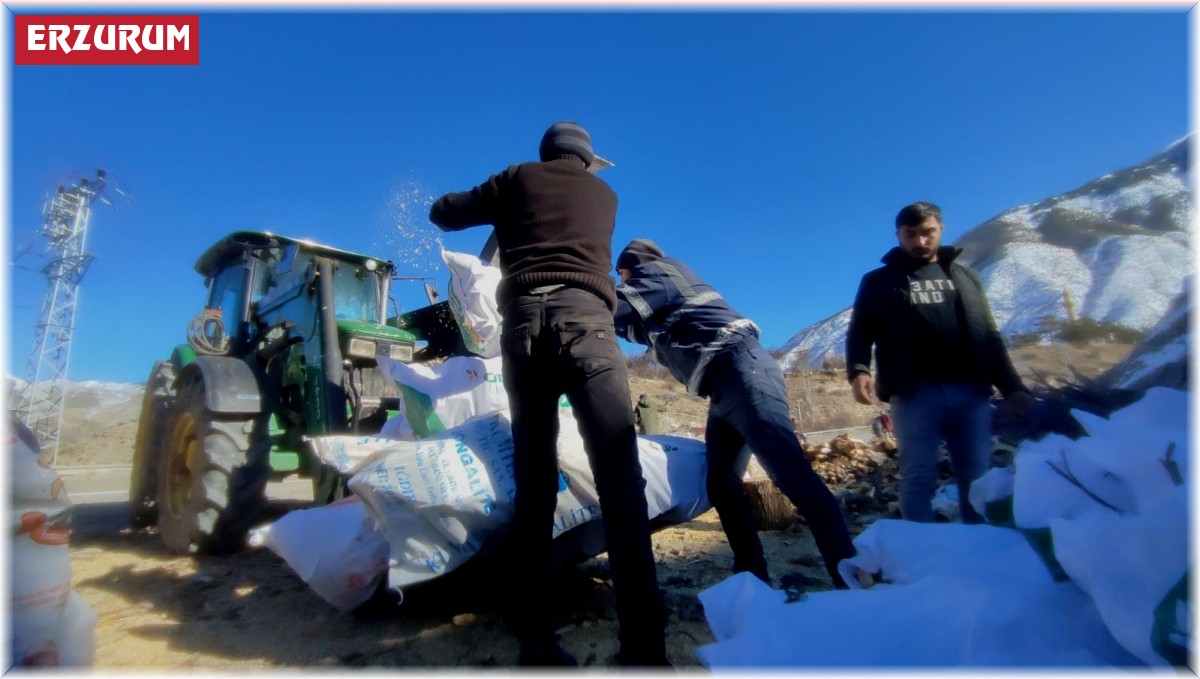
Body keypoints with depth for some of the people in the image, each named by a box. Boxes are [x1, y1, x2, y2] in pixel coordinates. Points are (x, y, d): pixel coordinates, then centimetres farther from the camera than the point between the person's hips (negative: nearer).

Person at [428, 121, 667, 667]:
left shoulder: (518, 178, 23)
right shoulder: (604, 194, 27)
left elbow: (443, 213, 26)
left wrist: (497, 210, 45)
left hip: (522, 320, 2)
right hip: (583, 317, -1)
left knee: (533, 481, 5)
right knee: (618, 477, -11)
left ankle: (535, 637, 5)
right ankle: (642, 647, -18)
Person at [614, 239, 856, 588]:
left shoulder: (656, 271, 4)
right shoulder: (664, 279, 30)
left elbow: (615, 309, -10)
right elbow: (645, 329, 39)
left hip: (743, 370, -10)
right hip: (724, 392, 10)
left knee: (789, 471, -18)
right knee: (721, 485, 5)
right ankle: (753, 574, 9)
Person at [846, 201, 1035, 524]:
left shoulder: (965, 276, 20)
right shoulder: (879, 281, 10)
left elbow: (989, 337, 20)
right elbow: (859, 334, 4)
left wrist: (1012, 386, 11)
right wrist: (858, 371, -16)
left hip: (971, 391, 3)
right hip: (914, 392, -3)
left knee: (978, 477, 7)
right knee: (918, 476, -3)